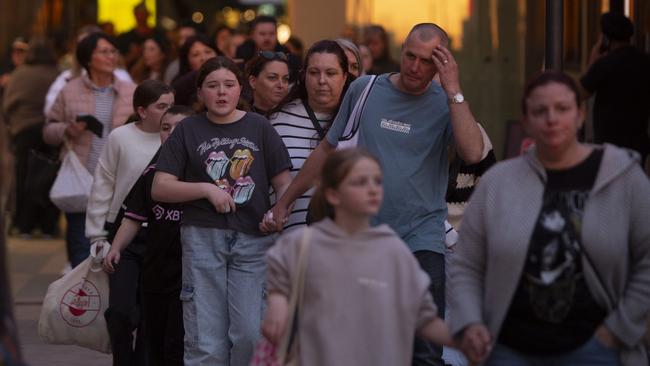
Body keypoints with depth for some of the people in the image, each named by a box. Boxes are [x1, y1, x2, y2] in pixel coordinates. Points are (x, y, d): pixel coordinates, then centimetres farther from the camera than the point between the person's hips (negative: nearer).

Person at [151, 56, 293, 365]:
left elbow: (283, 181, 8)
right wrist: (207, 189, -8)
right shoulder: (188, 131, 8)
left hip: (253, 239, 0)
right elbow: (160, 188, 4)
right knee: (205, 341, -1)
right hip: (203, 237, 0)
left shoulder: (259, 128, 9)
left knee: (250, 334, -8)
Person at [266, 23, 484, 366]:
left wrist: (453, 89, -17)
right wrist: (285, 200, 17)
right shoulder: (364, 90, 6)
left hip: (422, 239, -3)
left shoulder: (444, 103, -1)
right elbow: (327, 149, 15)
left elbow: (472, 153, -20)